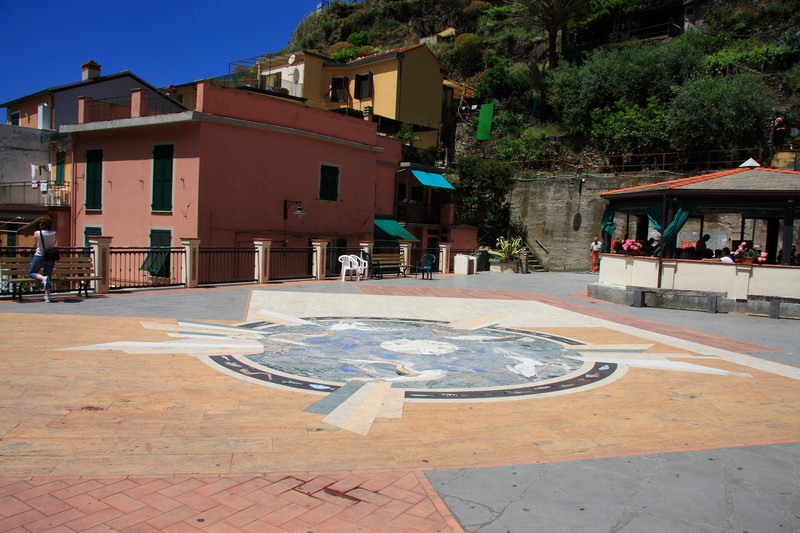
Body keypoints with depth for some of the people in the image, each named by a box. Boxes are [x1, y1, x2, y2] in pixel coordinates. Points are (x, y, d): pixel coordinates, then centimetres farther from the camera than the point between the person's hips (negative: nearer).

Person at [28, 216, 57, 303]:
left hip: (40, 256, -2)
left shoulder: (37, 233, -8)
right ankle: (47, 296, 3)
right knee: (48, 275, 11)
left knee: (31, 273, 15)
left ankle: (43, 278, -17)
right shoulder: (53, 234, -4)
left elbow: (37, 244, 6)